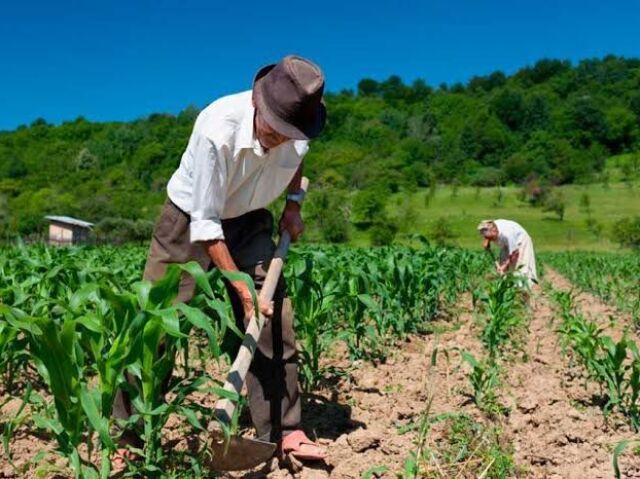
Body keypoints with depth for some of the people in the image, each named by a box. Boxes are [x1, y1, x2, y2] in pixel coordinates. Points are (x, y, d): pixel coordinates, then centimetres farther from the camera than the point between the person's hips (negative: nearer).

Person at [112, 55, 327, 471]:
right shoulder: (217, 130, -35)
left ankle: (284, 431, 8)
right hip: (190, 220, -4)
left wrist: (293, 204, 0)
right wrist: (242, 289, -28)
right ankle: (128, 437, 10)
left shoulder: (297, 128, -18)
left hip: (249, 222, 4)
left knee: (276, 320, -5)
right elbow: (205, 224, -28)